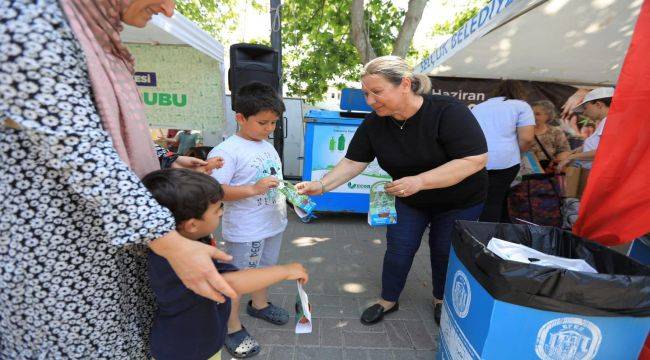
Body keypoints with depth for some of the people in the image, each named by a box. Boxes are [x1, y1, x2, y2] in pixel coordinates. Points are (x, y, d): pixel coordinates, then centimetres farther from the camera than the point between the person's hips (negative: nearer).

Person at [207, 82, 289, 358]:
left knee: (263, 267, 27)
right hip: (245, 231, -8)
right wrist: (253, 189, -34)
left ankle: (259, 304, 51)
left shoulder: (268, 146, 6)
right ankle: (232, 328, 31)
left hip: (273, 223, 8)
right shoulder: (227, 150, -20)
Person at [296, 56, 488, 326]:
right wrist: (322, 185, -28)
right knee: (398, 249, 6)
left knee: (444, 252, 12)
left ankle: (440, 300, 41)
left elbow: (476, 159, -32)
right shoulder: (374, 123, -17)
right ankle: (388, 300, 31)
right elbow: (353, 162, -14)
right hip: (409, 200, 3)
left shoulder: (448, 111, -30)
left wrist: (419, 181, -39)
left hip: (459, 201, -2)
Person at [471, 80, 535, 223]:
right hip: (503, 160, -4)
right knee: (494, 202, 3)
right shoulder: (521, 106, 11)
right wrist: (515, 154, 17)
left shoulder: (478, 107, 25)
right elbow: (526, 138, 0)